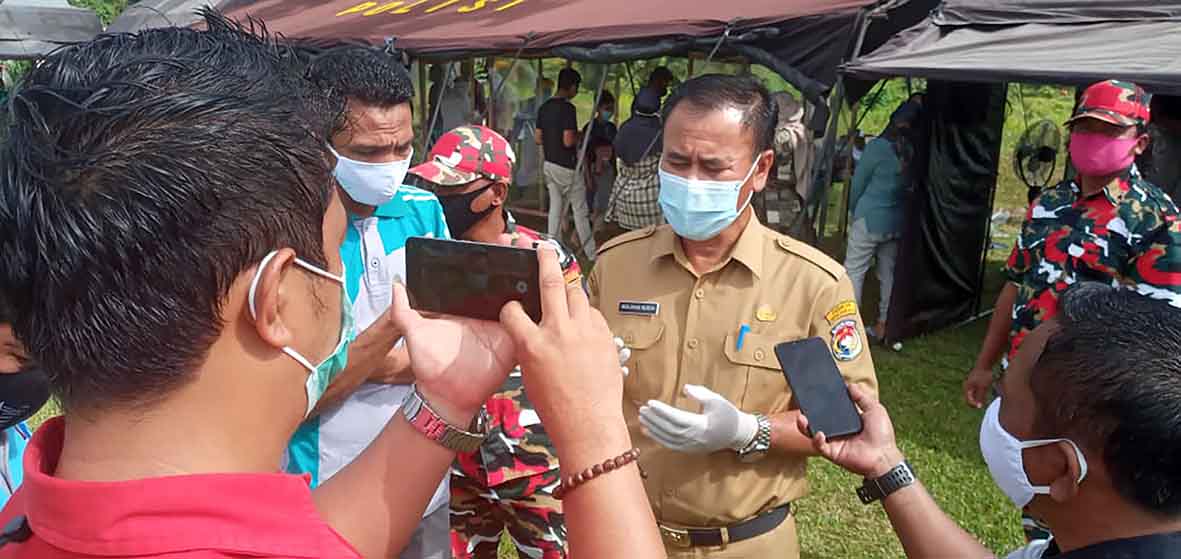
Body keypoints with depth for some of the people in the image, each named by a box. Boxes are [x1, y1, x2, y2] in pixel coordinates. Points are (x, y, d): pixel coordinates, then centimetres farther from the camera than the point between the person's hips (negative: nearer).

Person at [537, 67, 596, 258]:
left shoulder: (544, 107, 7)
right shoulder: (567, 108, -18)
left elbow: (538, 139, 10)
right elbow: (568, 141, -23)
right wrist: (579, 137, -4)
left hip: (549, 164, 7)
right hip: (567, 166, -7)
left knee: (555, 207, 12)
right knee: (580, 210, 3)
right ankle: (591, 252, 12)